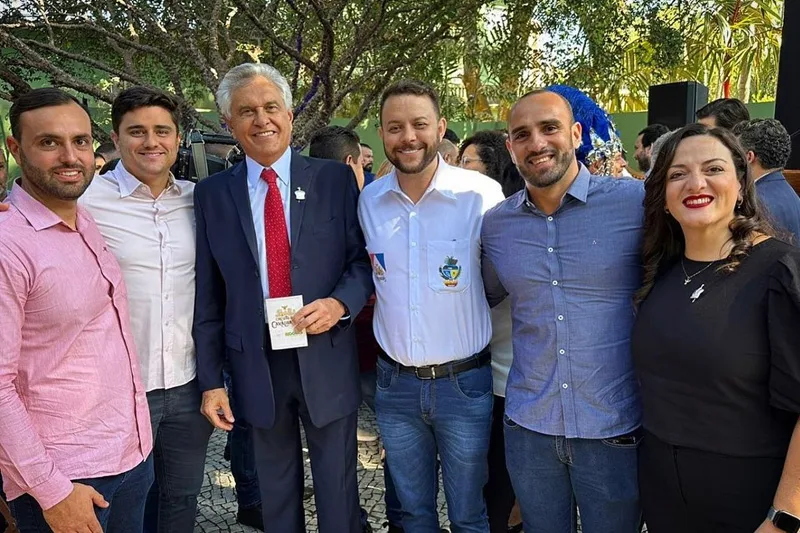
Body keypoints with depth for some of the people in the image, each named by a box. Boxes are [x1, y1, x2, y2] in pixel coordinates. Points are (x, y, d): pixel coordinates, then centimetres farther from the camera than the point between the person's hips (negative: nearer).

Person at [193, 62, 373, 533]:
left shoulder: (336, 180, -3)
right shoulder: (212, 194, 1)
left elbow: (363, 259, 2)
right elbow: (208, 297, 2)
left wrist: (340, 303, -18)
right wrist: (211, 379, 0)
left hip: (326, 358, -1)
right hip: (255, 362, 1)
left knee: (339, 493, 14)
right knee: (276, 494, 20)